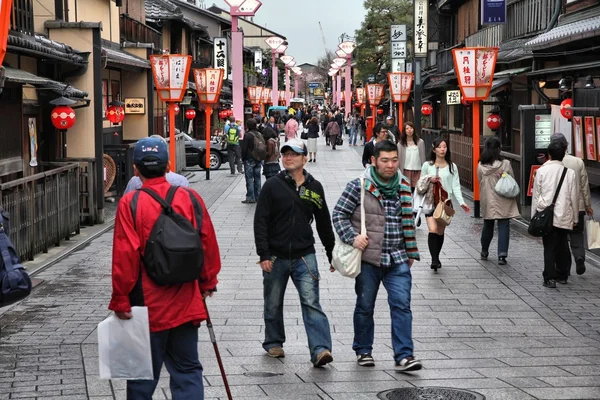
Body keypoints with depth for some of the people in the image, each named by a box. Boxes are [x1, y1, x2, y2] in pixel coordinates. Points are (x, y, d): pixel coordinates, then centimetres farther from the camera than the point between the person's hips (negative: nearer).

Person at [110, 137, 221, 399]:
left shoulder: (130, 203, -12)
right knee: (187, 369, 10)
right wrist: (207, 282, 18)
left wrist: (120, 300, -6)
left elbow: (125, 256, -14)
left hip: (147, 306, -2)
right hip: (186, 304, 3)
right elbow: (208, 243, 4)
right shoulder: (191, 198, -2)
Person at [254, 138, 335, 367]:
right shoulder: (272, 186, -2)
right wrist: (263, 254, -12)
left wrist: (331, 254, 18)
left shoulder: (314, 188, 7)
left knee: (311, 302, -10)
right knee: (273, 304, 12)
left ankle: (320, 349, -17)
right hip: (275, 256, 0)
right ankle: (273, 342, 31)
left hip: (304, 256, 1)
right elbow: (260, 221, -5)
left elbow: (324, 223, 16)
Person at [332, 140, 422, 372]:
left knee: (402, 305, -7)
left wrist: (410, 253, 17)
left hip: (397, 259, 3)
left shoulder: (404, 187, 8)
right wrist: (352, 238, -17)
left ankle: (404, 356, -6)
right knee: (365, 306, 9)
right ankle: (363, 351, 26)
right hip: (368, 258, -3)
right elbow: (339, 214, -3)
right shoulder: (359, 187, -6)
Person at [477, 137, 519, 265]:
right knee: (503, 227, 0)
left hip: (487, 201, 3)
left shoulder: (481, 165, -4)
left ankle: (484, 252, 32)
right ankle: (502, 255, -8)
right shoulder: (505, 164, -12)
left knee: (488, 226, 19)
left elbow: (480, 182, 5)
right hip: (503, 202, -3)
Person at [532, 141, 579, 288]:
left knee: (549, 248, 0)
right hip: (564, 217, 1)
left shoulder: (541, 171, -4)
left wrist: (534, 216, 9)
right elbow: (574, 197, 4)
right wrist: (575, 218, 13)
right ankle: (562, 275, 23)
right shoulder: (570, 172, -1)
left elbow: (536, 195, 0)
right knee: (563, 246, 15)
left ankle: (550, 278, -6)